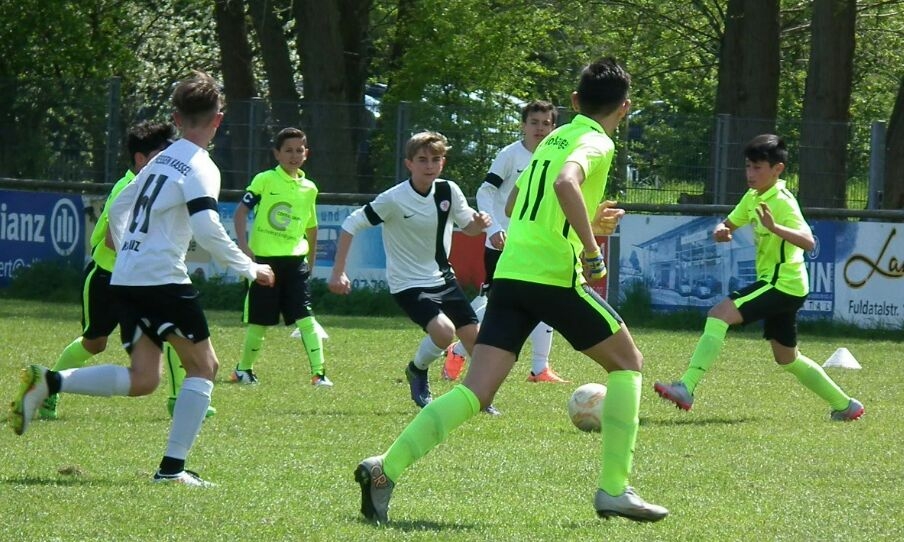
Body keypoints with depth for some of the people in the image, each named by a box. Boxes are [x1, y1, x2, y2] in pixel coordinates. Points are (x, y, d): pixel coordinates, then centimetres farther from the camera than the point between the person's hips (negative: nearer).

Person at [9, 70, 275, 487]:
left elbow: (118, 208, 27)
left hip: (127, 279, 8)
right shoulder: (200, 168, -8)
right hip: (162, 278, -8)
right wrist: (249, 268, -9)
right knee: (203, 365, 3)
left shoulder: (160, 161, 18)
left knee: (141, 379, 8)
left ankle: (48, 382, -7)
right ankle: (173, 466, -4)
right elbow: (207, 229, -20)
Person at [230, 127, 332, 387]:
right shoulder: (264, 180, -3)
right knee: (258, 322, 5)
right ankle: (244, 369, 25)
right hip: (264, 259, -3)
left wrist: (310, 261, 24)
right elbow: (241, 211, -9)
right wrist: (243, 243, -22)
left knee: (305, 317, -10)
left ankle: (318, 372, -12)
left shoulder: (309, 188, 10)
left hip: (295, 261, 3)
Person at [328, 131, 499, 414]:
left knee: (473, 335, 1)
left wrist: (479, 223, -16)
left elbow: (468, 226, 9)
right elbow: (351, 225, -13)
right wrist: (338, 272, -16)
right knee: (444, 331, -26)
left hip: (443, 278, 6)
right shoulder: (394, 200, -19)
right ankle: (417, 372, 6)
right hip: (409, 284, -6)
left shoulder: (448, 191, -5)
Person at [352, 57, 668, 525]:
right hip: (556, 275, -7)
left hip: (510, 272, 7)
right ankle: (614, 489, 8)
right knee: (627, 363, 13)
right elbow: (566, 183, -24)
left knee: (476, 393, -2)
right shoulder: (597, 143, -2)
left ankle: (386, 469, -19)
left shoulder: (553, 139, 22)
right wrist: (592, 250, -20)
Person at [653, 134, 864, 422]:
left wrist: (775, 227, -46)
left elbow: (808, 241, -30)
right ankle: (845, 405, 32)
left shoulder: (782, 203, -17)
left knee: (719, 314, -22)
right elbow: (729, 224, 20)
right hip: (775, 283, 10)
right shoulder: (753, 198, 9)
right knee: (787, 358, 20)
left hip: (783, 284, -10)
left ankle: (686, 388, -30)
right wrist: (721, 231, -4)